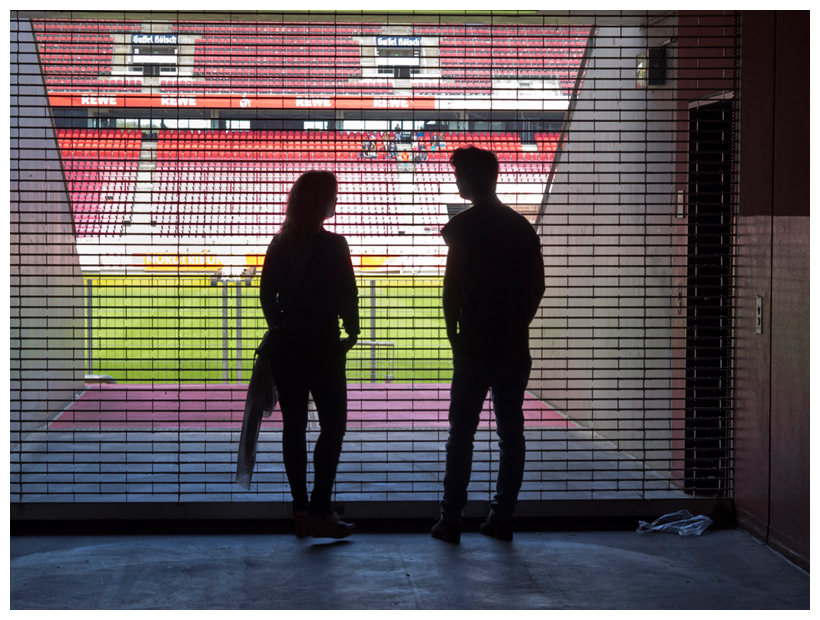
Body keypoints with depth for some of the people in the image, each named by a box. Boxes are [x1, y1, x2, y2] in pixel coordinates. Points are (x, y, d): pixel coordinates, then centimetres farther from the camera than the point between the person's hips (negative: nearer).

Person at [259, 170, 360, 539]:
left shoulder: (280, 244, 3)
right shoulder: (333, 245, -11)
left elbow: (266, 294, 6)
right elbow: (347, 297, -10)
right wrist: (351, 335, 3)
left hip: (287, 344, 5)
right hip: (322, 346, -5)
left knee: (293, 426, 9)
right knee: (332, 425, 3)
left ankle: (300, 510, 12)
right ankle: (320, 511, -4)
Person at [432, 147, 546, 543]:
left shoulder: (464, 226, -7)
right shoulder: (522, 227, 10)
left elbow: (452, 288, -10)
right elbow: (537, 286, 10)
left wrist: (454, 336, 1)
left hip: (475, 347, -5)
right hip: (515, 347, 5)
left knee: (461, 433, 1)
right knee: (511, 432, 8)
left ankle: (451, 520, 2)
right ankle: (502, 518, 10)